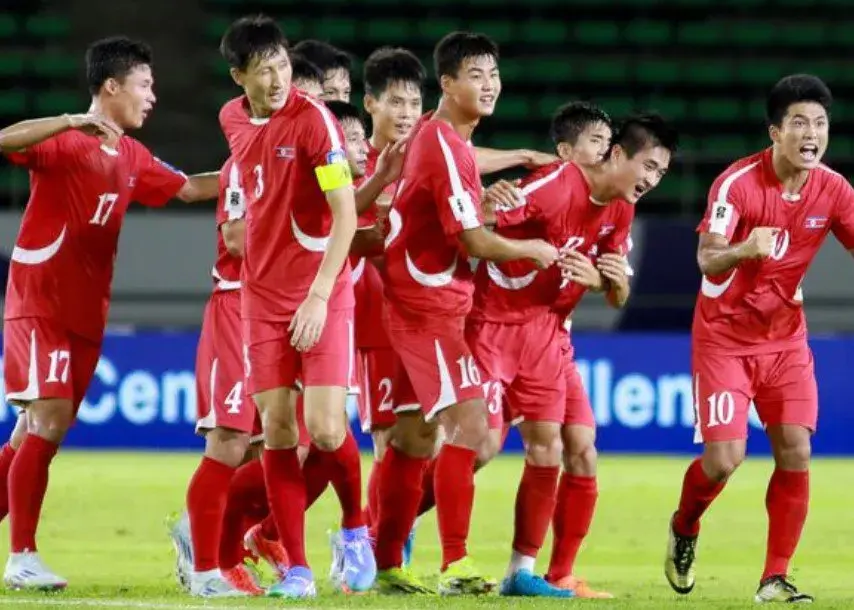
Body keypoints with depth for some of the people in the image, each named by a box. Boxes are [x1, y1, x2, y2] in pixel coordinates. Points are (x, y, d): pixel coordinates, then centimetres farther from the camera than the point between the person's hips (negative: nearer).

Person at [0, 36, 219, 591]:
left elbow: (188, 188, 25)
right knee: (51, 416, -16)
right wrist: (73, 123, -39)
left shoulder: (132, 158, 13)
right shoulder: (66, 142, -12)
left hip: (86, 312, 8)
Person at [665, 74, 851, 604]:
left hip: (786, 336, 4)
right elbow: (707, 261, -29)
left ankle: (775, 579, 0)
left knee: (795, 451, -10)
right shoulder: (738, 182, -21)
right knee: (724, 458, -11)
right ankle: (684, 530, 23)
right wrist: (744, 250, -51)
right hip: (724, 335, -4)